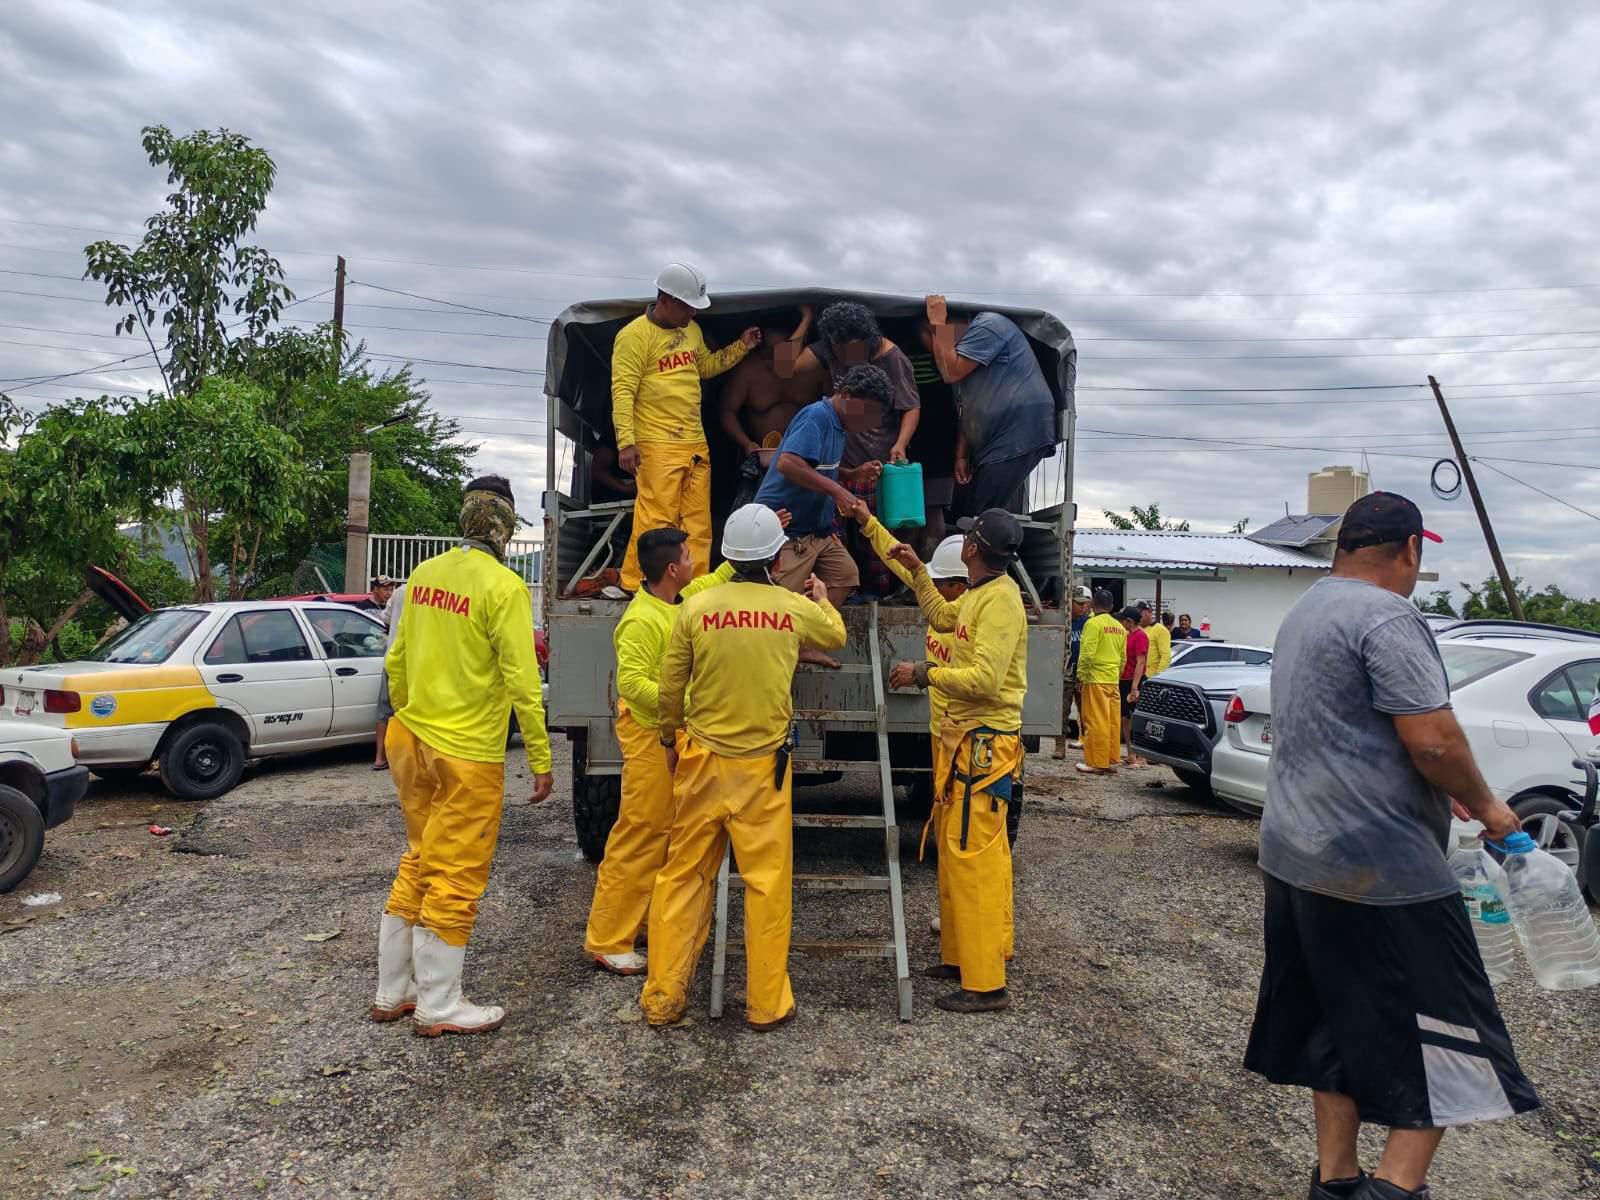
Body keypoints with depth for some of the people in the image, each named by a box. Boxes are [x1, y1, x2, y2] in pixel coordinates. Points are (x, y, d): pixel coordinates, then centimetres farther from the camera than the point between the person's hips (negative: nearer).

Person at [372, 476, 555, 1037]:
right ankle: (439, 1007, 17)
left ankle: (393, 991, 30)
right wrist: (541, 760, -11)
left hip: (411, 741, 7)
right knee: (457, 879, 5)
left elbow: (396, 662, 12)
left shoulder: (425, 574, 5)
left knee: (419, 865, 20)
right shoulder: (504, 586, -15)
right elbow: (521, 681, -17)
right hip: (467, 755, -7)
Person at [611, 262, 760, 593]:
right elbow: (623, 391, -13)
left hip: (696, 444, 8)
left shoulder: (691, 330, 16)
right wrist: (626, 443, -19)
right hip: (657, 445, -8)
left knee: (698, 521, 8)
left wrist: (741, 347, 21)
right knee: (656, 519, -9)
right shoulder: (635, 335, -8)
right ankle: (635, 585, 1)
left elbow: (706, 366, 32)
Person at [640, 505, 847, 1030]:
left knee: (682, 875, 11)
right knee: (768, 882, 8)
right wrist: (822, 600, 40)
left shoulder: (697, 607, -5)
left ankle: (663, 997, 19)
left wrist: (669, 740, 20)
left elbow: (670, 687, 3)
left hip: (702, 759, 1)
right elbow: (836, 635, 19)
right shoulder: (795, 609, -4)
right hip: (763, 765, -1)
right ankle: (767, 1003, 17)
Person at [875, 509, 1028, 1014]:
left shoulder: (1000, 599, -17)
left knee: (973, 857, -8)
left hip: (983, 744, -10)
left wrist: (921, 674, -15)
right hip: (964, 738, 10)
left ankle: (985, 984, -1)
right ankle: (966, 954, 29)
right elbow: (943, 617, 36)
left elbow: (984, 679, -25)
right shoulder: (977, 595, 14)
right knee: (967, 853, 17)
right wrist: (917, 570, 31)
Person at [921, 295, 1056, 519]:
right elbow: (968, 411, 21)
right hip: (992, 442, 10)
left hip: (1019, 433, -10)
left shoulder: (987, 325, -5)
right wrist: (962, 455, 10)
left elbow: (951, 372, -14)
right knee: (962, 511, 6)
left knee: (978, 516, -16)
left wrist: (938, 323, -4)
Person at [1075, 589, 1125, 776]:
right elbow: (1123, 657, 16)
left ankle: (1097, 763, -2)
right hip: (1113, 680, 7)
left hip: (1096, 679, -7)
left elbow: (1087, 654, -16)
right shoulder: (1119, 626, 11)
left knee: (1097, 722, -4)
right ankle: (1111, 762, 15)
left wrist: (1081, 677, -9)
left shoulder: (1093, 623, -11)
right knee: (1112, 722, 10)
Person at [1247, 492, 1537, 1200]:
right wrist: (1483, 806, -3)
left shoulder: (1305, 614, 16)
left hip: (1295, 857, 10)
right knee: (1443, 1039, 2)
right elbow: (1432, 738, -21)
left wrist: (1441, 791, 24)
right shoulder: (1387, 618, -15)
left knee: (1339, 1030, 17)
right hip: (1381, 871, -9)